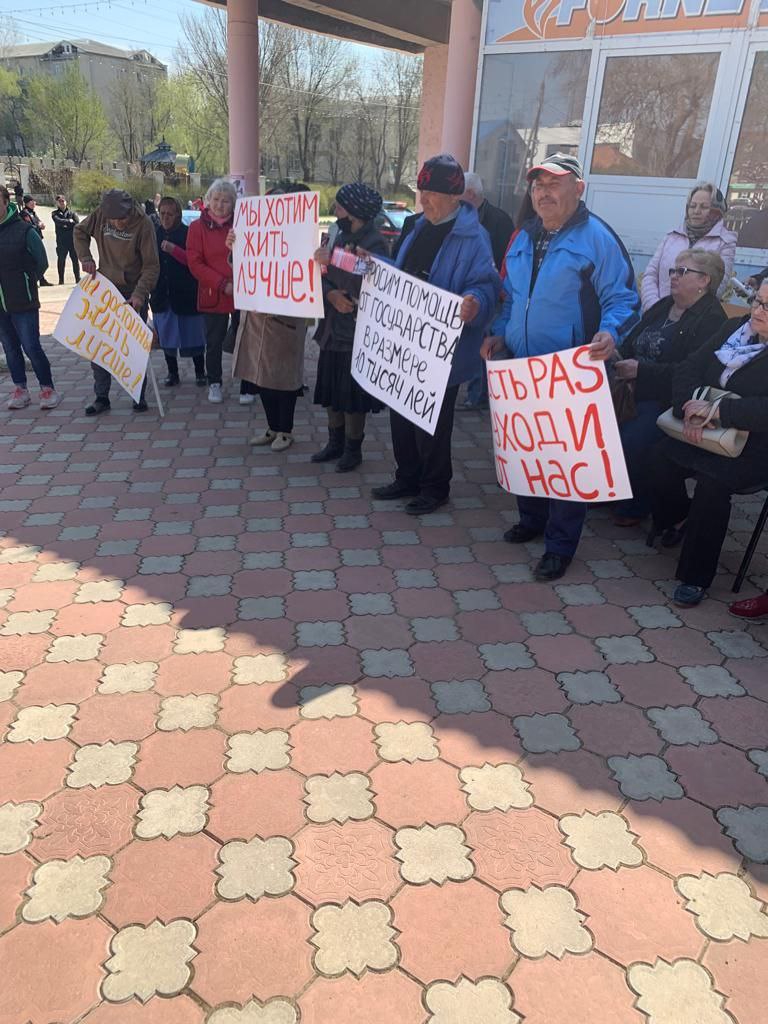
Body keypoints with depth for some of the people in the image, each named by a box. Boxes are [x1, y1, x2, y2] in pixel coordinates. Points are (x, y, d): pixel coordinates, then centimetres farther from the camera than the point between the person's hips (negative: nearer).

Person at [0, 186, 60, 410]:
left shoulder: (24, 230, -8)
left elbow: (41, 262, -2)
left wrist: (26, 283, 2)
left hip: (23, 302, -5)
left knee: (31, 347, -6)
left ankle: (47, 389, 9)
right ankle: (20, 390, 22)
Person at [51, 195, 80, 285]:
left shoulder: (72, 213, 11)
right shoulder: (55, 213, 10)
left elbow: (77, 224, -3)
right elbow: (58, 221, -11)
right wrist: (69, 221, -8)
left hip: (73, 240, 0)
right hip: (61, 241, 0)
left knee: (75, 259, -1)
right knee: (61, 259, 2)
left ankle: (77, 278, 6)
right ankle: (61, 279, 8)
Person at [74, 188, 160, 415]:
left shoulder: (143, 224, -17)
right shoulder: (100, 214, -6)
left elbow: (151, 265, -18)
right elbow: (80, 231, 13)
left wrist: (140, 293, -30)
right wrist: (85, 257, -3)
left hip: (133, 294, -4)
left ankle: (139, 396, 18)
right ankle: (101, 397, 16)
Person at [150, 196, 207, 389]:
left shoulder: (187, 233, -6)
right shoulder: (154, 234, 7)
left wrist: (174, 250, -25)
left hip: (186, 294, -4)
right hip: (162, 295, 4)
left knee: (192, 335, 2)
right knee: (166, 337, 10)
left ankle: (200, 373, 15)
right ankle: (172, 373, 21)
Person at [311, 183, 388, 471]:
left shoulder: (375, 244, -14)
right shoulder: (341, 236, 11)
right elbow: (325, 276, 8)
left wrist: (332, 262, -23)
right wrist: (331, 293, -13)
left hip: (356, 333, -8)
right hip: (332, 328, 8)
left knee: (352, 394, 2)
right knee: (331, 390, 14)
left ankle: (353, 449, 17)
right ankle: (335, 442, 28)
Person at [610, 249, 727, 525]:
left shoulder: (712, 320, -6)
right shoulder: (662, 307, 19)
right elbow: (629, 345, 17)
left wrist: (641, 370, -21)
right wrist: (619, 363, -6)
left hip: (666, 402, -7)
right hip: (636, 393, 7)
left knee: (630, 442, -29)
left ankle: (635, 505, -4)